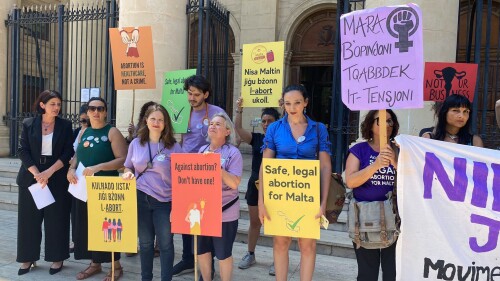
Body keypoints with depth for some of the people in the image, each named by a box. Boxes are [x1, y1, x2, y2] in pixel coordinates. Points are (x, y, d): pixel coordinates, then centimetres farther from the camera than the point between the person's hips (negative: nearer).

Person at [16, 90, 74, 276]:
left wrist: (49, 172, -15)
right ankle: (28, 258, 20)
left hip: (57, 179, -1)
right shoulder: (28, 124, 4)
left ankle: (57, 258, 14)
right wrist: (37, 174, -13)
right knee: (29, 219, 6)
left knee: (56, 219, 3)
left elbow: (68, 153, -4)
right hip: (31, 178, 1)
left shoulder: (65, 125, 2)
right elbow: (22, 151, -2)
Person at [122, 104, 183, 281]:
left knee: (165, 243, 5)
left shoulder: (173, 147, -5)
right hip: (140, 198, 3)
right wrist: (127, 174, -10)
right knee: (145, 242, 16)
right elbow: (128, 167, 14)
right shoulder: (136, 143, 3)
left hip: (164, 201, -2)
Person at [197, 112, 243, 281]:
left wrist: (217, 166, -24)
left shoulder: (233, 153, -10)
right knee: (202, 250, 17)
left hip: (224, 212, -5)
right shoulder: (202, 150, 6)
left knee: (223, 253, 8)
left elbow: (234, 183, -18)